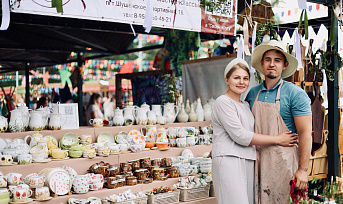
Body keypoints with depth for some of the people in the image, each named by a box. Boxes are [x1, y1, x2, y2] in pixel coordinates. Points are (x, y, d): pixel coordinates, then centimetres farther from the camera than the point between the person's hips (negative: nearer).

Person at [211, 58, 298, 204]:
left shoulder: (245, 104, 22)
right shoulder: (223, 102, -4)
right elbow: (240, 135, -12)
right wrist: (277, 140, -7)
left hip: (248, 162, 8)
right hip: (229, 161, -8)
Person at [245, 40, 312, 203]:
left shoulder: (295, 93, -5)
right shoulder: (253, 93, 10)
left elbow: (305, 133, -9)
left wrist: (302, 170, -14)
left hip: (283, 162, -4)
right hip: (257, 160, 4)